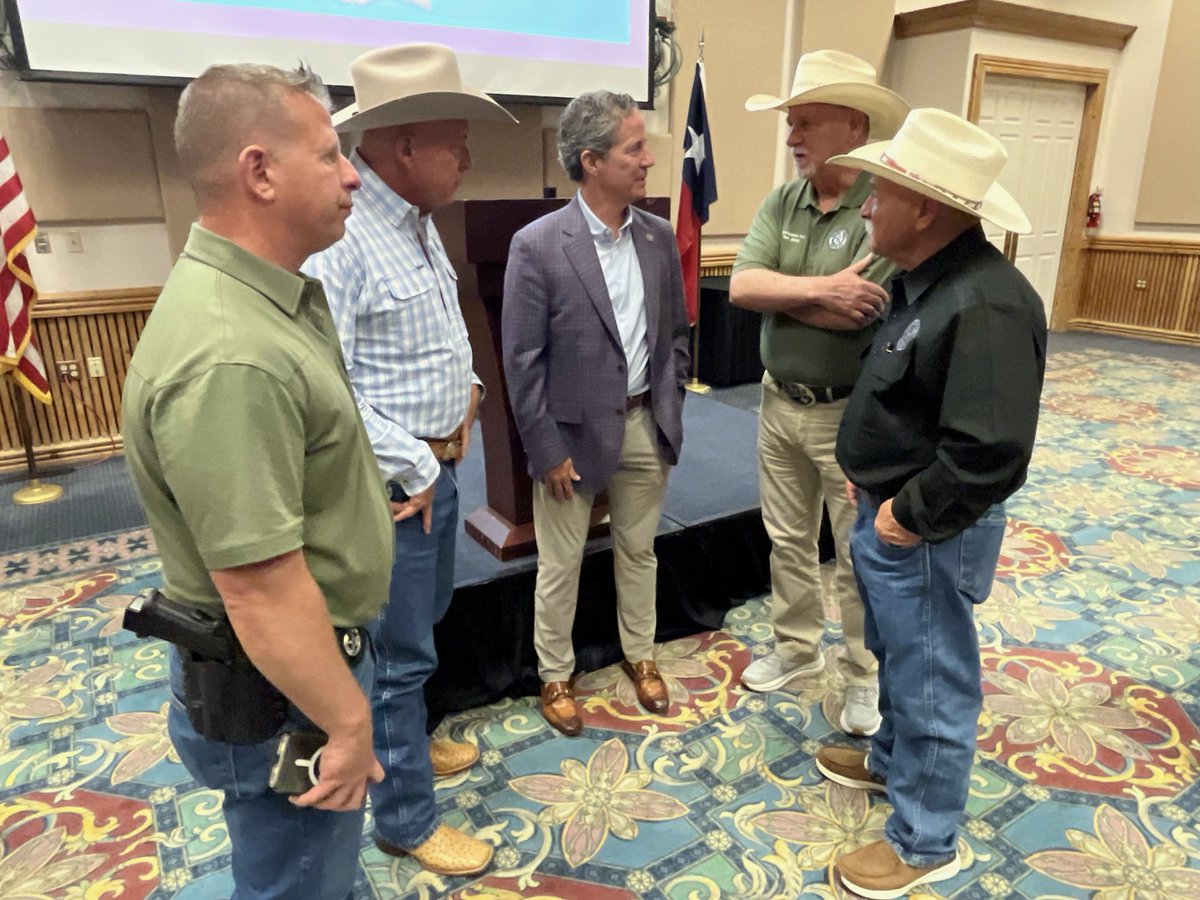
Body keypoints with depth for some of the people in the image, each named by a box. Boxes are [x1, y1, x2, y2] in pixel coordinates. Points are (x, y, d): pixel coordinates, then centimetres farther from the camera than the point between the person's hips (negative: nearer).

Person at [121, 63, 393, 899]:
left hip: (320, 645, 9)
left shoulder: (268, 294, 2)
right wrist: (348, 721, -19)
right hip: (276, 687, -9)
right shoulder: (231, 358, -32)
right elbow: (260, 589, -30)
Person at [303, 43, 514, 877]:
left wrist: (468, 387, 7)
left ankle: (407, 741, 48)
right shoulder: (340, 236, -23)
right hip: (393, 482, -9)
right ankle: (405, 815, 26)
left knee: (423, 620, 24)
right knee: (398, 648, 6)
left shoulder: (419, 221, 8)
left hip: (440, 465, 9)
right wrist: (412, 472, -19)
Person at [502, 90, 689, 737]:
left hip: (645, 427, 5)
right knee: (560, 567, 11)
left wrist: (668, 411, 5)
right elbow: (522, 361, -13)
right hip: (573, 433, -4)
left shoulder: (659, 237, 2)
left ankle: (640, 656, 41)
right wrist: (547, 452, -12)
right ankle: (555, 676, 32)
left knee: (639, 551, 20)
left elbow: (676, 333, 11)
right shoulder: (537, 245, -14)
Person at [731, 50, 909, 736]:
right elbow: (740, 287, -10)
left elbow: (854, 313, -28)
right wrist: (820, 289, -22)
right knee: (788, 540, 18)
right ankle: (798, 650, 39)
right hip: (780, 403, 6)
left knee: (860, 556, 10)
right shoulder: (781, 204, 2)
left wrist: (778, 291, -15)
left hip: (849, 414, -6)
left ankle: (867, 677, 30)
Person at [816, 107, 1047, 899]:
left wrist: (910, 518, -18)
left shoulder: (986, 306, -27)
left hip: (924, 535, -9)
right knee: (900, 659, 26)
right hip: (889, 513, 9)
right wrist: (872, 478, 9)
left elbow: (989, 455, -31)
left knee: (933, 682, 8)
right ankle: (894, 760, 49)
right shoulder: (927, 280, 5)